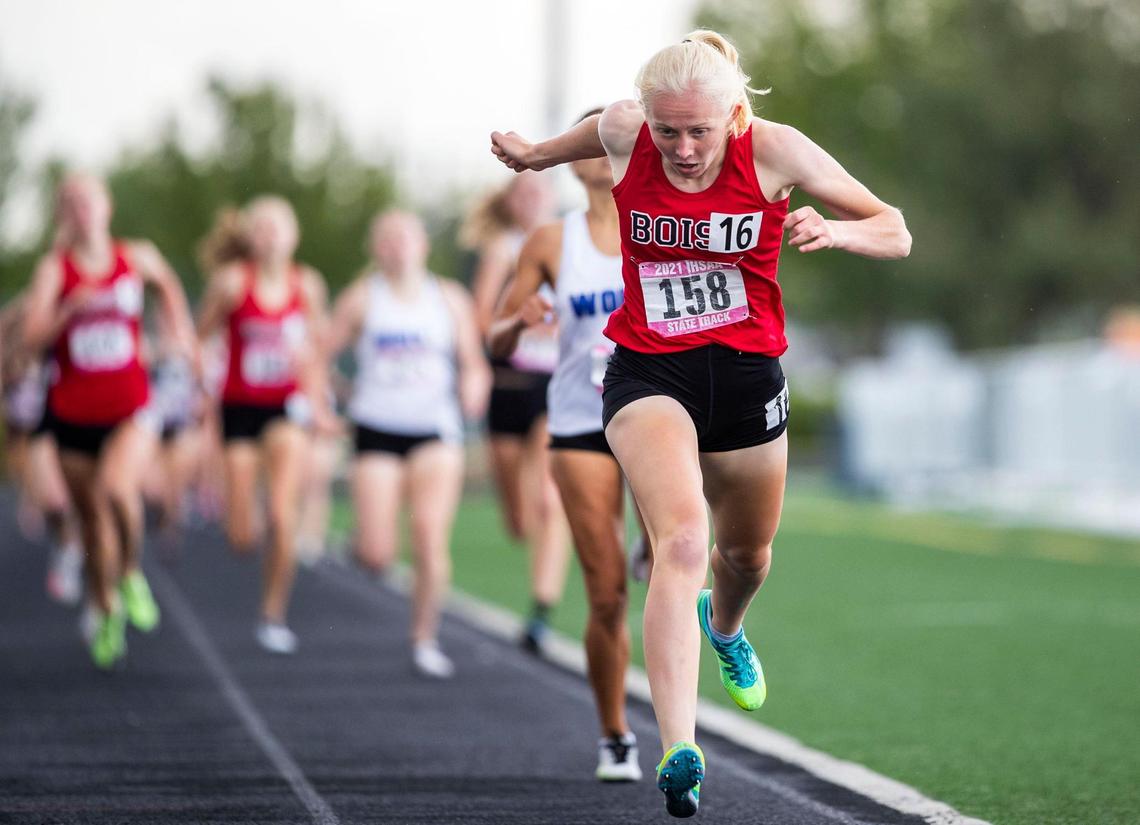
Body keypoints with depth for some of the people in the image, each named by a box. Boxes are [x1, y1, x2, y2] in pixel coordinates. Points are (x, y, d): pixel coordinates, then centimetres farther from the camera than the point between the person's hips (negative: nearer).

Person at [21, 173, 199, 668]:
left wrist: (179, 329, 15)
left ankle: (132, 573, 0)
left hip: (131, 409, -1)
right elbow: (33, 338, -15)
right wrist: (71, 307, -28)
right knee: (92, 519, 9)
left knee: (116, 489, -28)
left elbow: (167, 284, 25)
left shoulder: (137, 259, 1)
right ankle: (105, 613, 30)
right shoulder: (54, 269, -4)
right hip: (73, 413, 1)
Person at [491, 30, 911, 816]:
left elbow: (895, 234, -8)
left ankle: (725, 628, 62)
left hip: (747, 375, 2)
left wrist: (832, 230, -27)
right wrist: (538, 154, 28)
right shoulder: (624, 133, -11)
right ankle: (679, 750, -35)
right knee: (681, 539, -26)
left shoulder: (775, 150, -14)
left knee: (747, 554, 23)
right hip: (648, 373, -2)